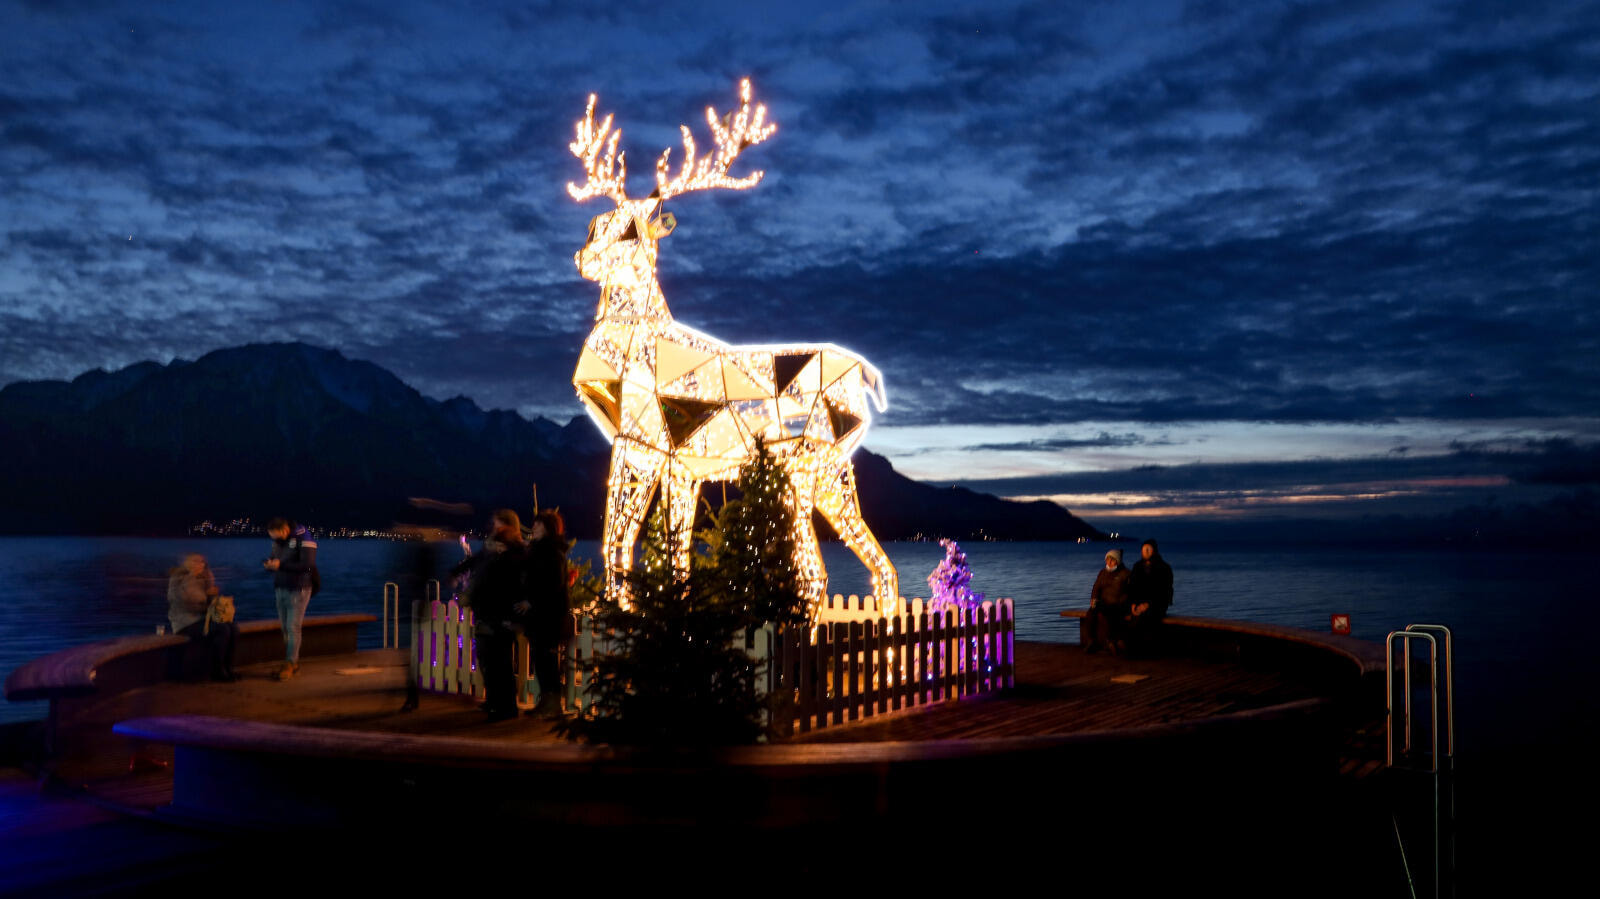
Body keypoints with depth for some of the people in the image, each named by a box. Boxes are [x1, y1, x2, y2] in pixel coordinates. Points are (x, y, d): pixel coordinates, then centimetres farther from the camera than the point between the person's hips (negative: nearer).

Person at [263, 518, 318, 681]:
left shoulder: (303, 539, -14)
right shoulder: (277, 542, 9)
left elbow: (307, 565, -23)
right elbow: (272, 557, 20)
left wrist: (281, 565, -27)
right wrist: (268, 564, -6)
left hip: (298, 590, -7)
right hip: (281, 589, 7)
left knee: (293, 628, -7)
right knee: (285, 629, 6)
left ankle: (289, 665, -4)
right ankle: (294, 663, 13)